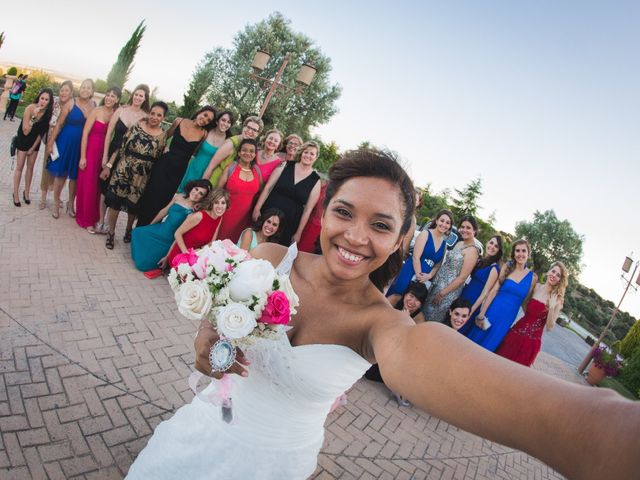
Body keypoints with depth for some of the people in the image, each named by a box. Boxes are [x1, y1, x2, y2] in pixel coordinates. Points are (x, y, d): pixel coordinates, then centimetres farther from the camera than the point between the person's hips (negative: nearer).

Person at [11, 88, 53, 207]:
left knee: (30, 167, 10)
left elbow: (42, 131, -4)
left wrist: (33, 148, -1)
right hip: (23, 140, -3)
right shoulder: (30, 109, -25)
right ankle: (16, 194, 10)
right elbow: (25, 131, -27)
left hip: (35, 141, 3)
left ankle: (26, 192, 22)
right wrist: (34, 117, -37)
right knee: (20, 167, 2)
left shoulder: (48, 112, -14)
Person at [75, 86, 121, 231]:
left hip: (105, 153, 3)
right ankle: (85, 219, 18)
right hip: (91, 151, -3)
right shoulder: (96, 111, -7)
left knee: (99, 186, 13)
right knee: (87, 185, 5)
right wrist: (82, 156, -10)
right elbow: (85, 133, -8)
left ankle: (94, 217, 27)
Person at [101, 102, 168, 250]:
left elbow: (158, 159, 3)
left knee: (133, 206, 14)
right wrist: (108, 166, -4)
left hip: (141, 177, 1)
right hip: (123, 170, -1)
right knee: (115, 201, 5)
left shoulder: (163, 136, -2)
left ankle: (128, 230, 38)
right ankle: (111, 232, 23)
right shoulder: (137, 126, -5)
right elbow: (121, 146, -3)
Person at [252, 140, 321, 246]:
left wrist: (299, 233, -1)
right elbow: (268, 187, 1)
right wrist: (257, 208, -5)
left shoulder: (316, 180, -2)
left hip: (289, 225, -1)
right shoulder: (286, 166, 1)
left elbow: (308, 209, -2)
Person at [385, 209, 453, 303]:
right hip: (410, 272, -6)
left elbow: (438, 264, 10)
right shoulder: (425, 234, -5)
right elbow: (416, 257, -12)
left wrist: (429, 276, -8)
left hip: (426, 279, 6)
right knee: (395, 297, -15)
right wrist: (419, 276, -15)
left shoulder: (444, 244, 12)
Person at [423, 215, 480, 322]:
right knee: (424, 313, 15)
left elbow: (462, 278, -19)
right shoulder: (459, 243, 8)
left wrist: (442, 293, -17)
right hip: (438, 283, 8)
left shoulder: (472, 250, -17)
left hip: (450, 289, -8)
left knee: (432, 319, 4)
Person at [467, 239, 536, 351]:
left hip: (508, 318, 1)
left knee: (487, 348, 9)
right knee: (473, 342, 7)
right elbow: (493, 291, -7)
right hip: (492, 311, -1)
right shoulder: (507, 268, -3)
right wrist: (481, 315, -10)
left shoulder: (532, 277, 0)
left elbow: (525, 302, 7)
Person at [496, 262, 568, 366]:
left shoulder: (558, 300, -7)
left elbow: (549, 328, -9)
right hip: (517, 331, 3)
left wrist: (552, 308, -22)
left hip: (532, 341, -3)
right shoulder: (536, 286, 1)